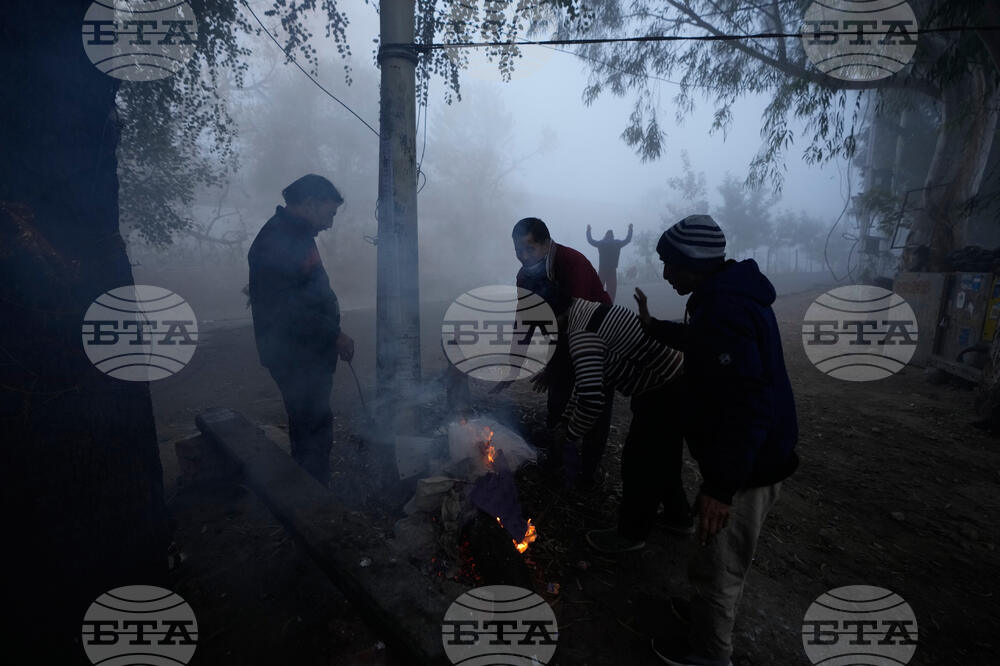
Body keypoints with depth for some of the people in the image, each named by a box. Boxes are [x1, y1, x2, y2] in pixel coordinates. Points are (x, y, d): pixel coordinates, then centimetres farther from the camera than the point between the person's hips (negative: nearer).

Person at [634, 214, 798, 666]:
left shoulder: (725, 311, -29)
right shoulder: (730, 294, 5)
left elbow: (748, 407, -32)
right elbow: (705, 344, 26)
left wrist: (721, 485, -29)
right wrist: (654, 327, 28)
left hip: (746, 465, -10)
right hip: (753, 455, 10)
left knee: (717, 565, 10)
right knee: (723, 560, 28)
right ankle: (708, 611, 49)